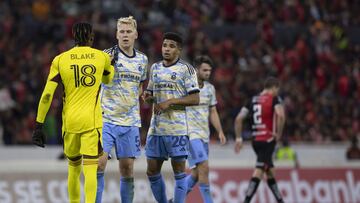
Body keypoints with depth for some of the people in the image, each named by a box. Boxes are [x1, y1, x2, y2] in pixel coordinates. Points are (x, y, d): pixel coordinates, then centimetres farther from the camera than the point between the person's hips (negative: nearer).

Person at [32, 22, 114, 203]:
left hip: (69, 121, 2)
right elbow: (108, 79, 25)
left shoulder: (60, 59, 2)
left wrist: (39, 125, 0)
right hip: (92, 121, -2)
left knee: (73, 168, 17)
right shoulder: (102, 56, 3)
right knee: (90, 169, -8)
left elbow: (47, 95, -3)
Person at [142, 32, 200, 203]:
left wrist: (170, 102, -16)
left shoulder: (186, 69, -2)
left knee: (179, 171, -5)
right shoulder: (155, 68, 15)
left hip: (177, 129, -6)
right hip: (156, 128, 6)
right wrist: (148, 96, 2)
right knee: (152, 171, 7)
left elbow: (195, 99, -8)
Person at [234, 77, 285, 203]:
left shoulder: (253, 100, 13)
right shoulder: (274, 99, -4)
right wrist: (279, 133, -10)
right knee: (259, 171, -13)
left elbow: (239, 119, 9)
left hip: (255, 140, 7)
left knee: (270, 172, 18)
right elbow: (280, 115, -22)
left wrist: (238, 138, 13)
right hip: (268, 140, -7)